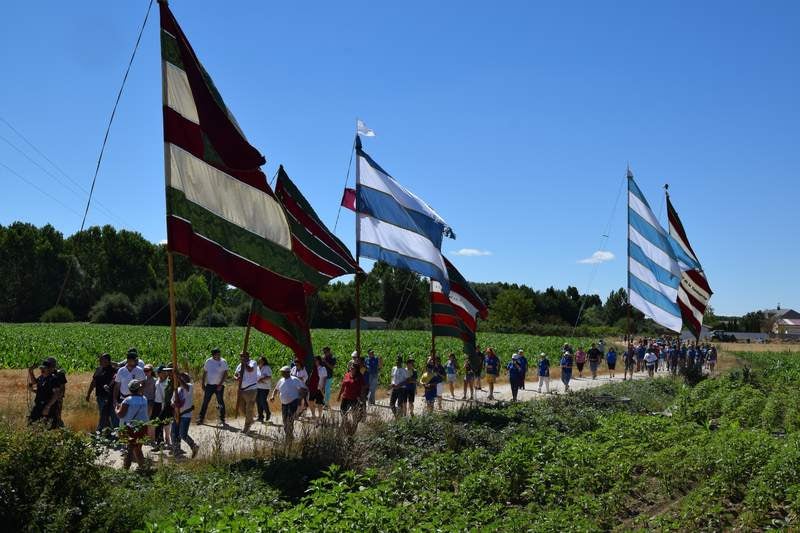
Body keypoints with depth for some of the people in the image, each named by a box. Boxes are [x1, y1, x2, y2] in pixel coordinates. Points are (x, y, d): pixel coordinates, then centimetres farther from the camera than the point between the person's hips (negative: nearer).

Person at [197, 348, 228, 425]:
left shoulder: (223, 362, -3)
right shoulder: (208, 361, 5)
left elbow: (225, 374, -7)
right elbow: (204, 373, 11)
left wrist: (220, 384, -15)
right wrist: (203, 384, 6)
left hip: (219, 385, -2)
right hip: (209, 385, 2)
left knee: (221, 402, 2)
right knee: (205, 402, 2)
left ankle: (222, 419, 11)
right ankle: (201, 418, 6)